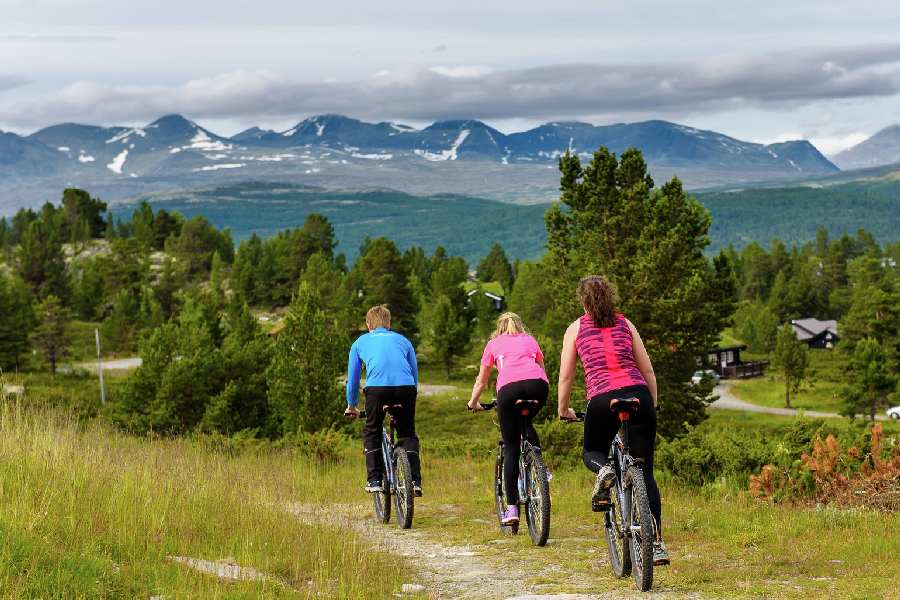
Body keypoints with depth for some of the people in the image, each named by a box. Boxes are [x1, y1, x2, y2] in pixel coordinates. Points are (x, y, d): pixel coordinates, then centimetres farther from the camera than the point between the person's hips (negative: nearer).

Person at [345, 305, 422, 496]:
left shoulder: (360, 342, 27)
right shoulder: (402, 340, 30)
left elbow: (352, 378, 32)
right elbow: (415, 374, 35)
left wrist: (351, 406, 45)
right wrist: (404, 399, 49)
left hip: (377, 387, -1)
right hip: (405, 387, 1)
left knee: (372, 433, 19)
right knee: (408, 434, 19)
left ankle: (374, 481, 10)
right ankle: (415, 481, 8)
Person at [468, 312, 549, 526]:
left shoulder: (494, 343, 30)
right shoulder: (530, 341, 33)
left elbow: (481, 381, 37)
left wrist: (473, 403, 53)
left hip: (509, 387, -2)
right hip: (538, 385, 2)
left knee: (511, 448, 4)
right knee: (526, 423, 33)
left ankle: (512, 507, -1)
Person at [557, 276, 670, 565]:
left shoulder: (576, 328, 14)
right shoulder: (625, 324, 20)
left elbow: (565, 377, 15)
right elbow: (648, 371, 19)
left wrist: (563, 410, 29)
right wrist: (653, 405, 30)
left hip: (602, 400, -2)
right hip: (638, 394, 2)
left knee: (592, 452, 28)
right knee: (645, 473, 8)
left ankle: (604, 470, -9)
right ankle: (657, 543, -1)